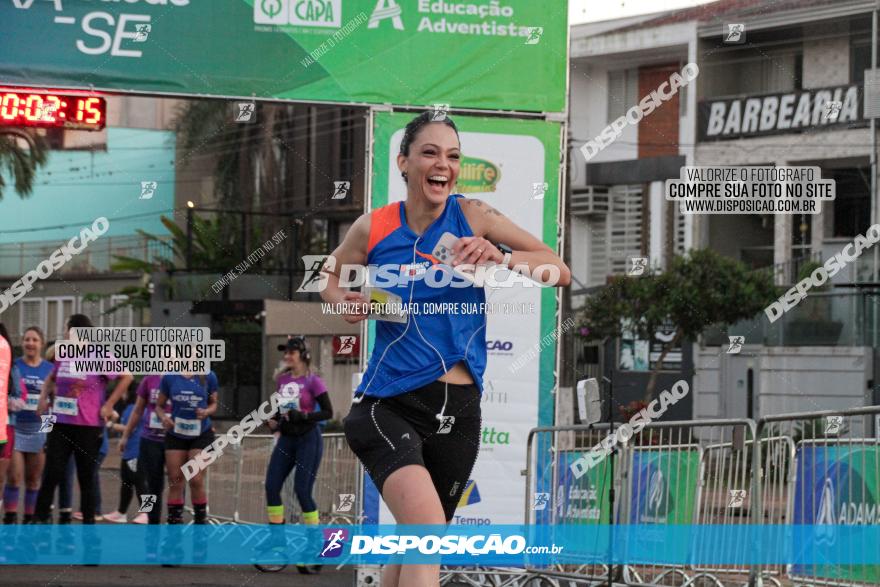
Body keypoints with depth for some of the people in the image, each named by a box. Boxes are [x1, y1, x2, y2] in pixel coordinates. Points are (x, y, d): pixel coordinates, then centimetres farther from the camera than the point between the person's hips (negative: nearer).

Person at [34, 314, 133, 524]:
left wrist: (109, 404, -8)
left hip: (88, 427, -4)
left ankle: (89, 522, 12)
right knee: (52, 474, -3)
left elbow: (126, 377, -6)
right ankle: (40, 519, -1)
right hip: (61, 425, 4)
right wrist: (44, 398, 12)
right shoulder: (63, 355, 10)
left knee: (86, 478, 4)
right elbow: (51, 379, 28)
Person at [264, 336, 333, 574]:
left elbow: (328, 412, -13)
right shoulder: (282, 379, 8)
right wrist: (273, 420, 3)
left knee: (302, 490, -10)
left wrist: (301, 416, -24)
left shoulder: (313, 381, -11)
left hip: (308, 439, -6)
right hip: (287, 438, 6)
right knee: (271, 485, -4)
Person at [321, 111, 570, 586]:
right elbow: (331, 278, 19)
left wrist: (500, 258, -21)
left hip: (458, 409, 3)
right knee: (427, 530, -28)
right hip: (389, 404, -2)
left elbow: (559, 272, -4)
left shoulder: (473, 216, -1)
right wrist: (344, 302, -3)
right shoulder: (373, 227, -1)